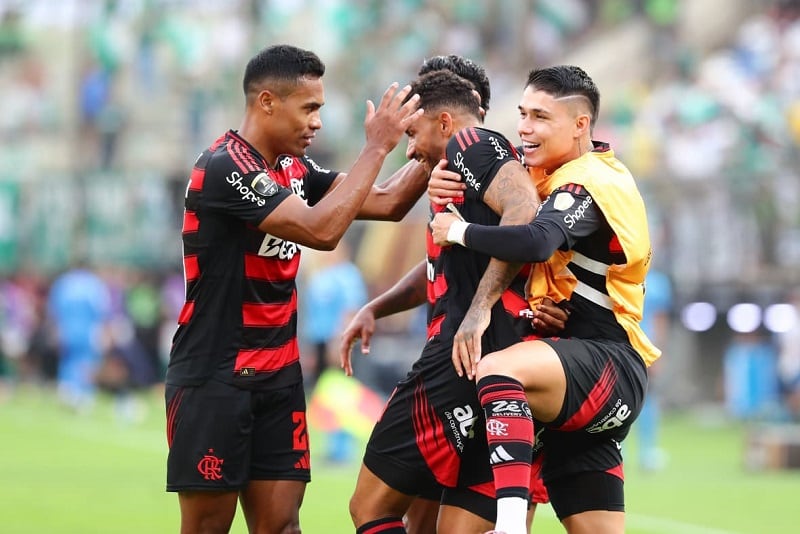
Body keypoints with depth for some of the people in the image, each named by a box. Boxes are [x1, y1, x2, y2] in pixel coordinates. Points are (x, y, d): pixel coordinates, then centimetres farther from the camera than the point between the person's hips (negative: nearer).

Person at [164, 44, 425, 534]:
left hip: (278, 377, 7)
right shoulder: (226, 168, -16)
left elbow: (387, 204, 13)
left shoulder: (293, 169, 10)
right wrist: (377, 147, -19)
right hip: (214, 378, -7)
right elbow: (321, 230, -25)